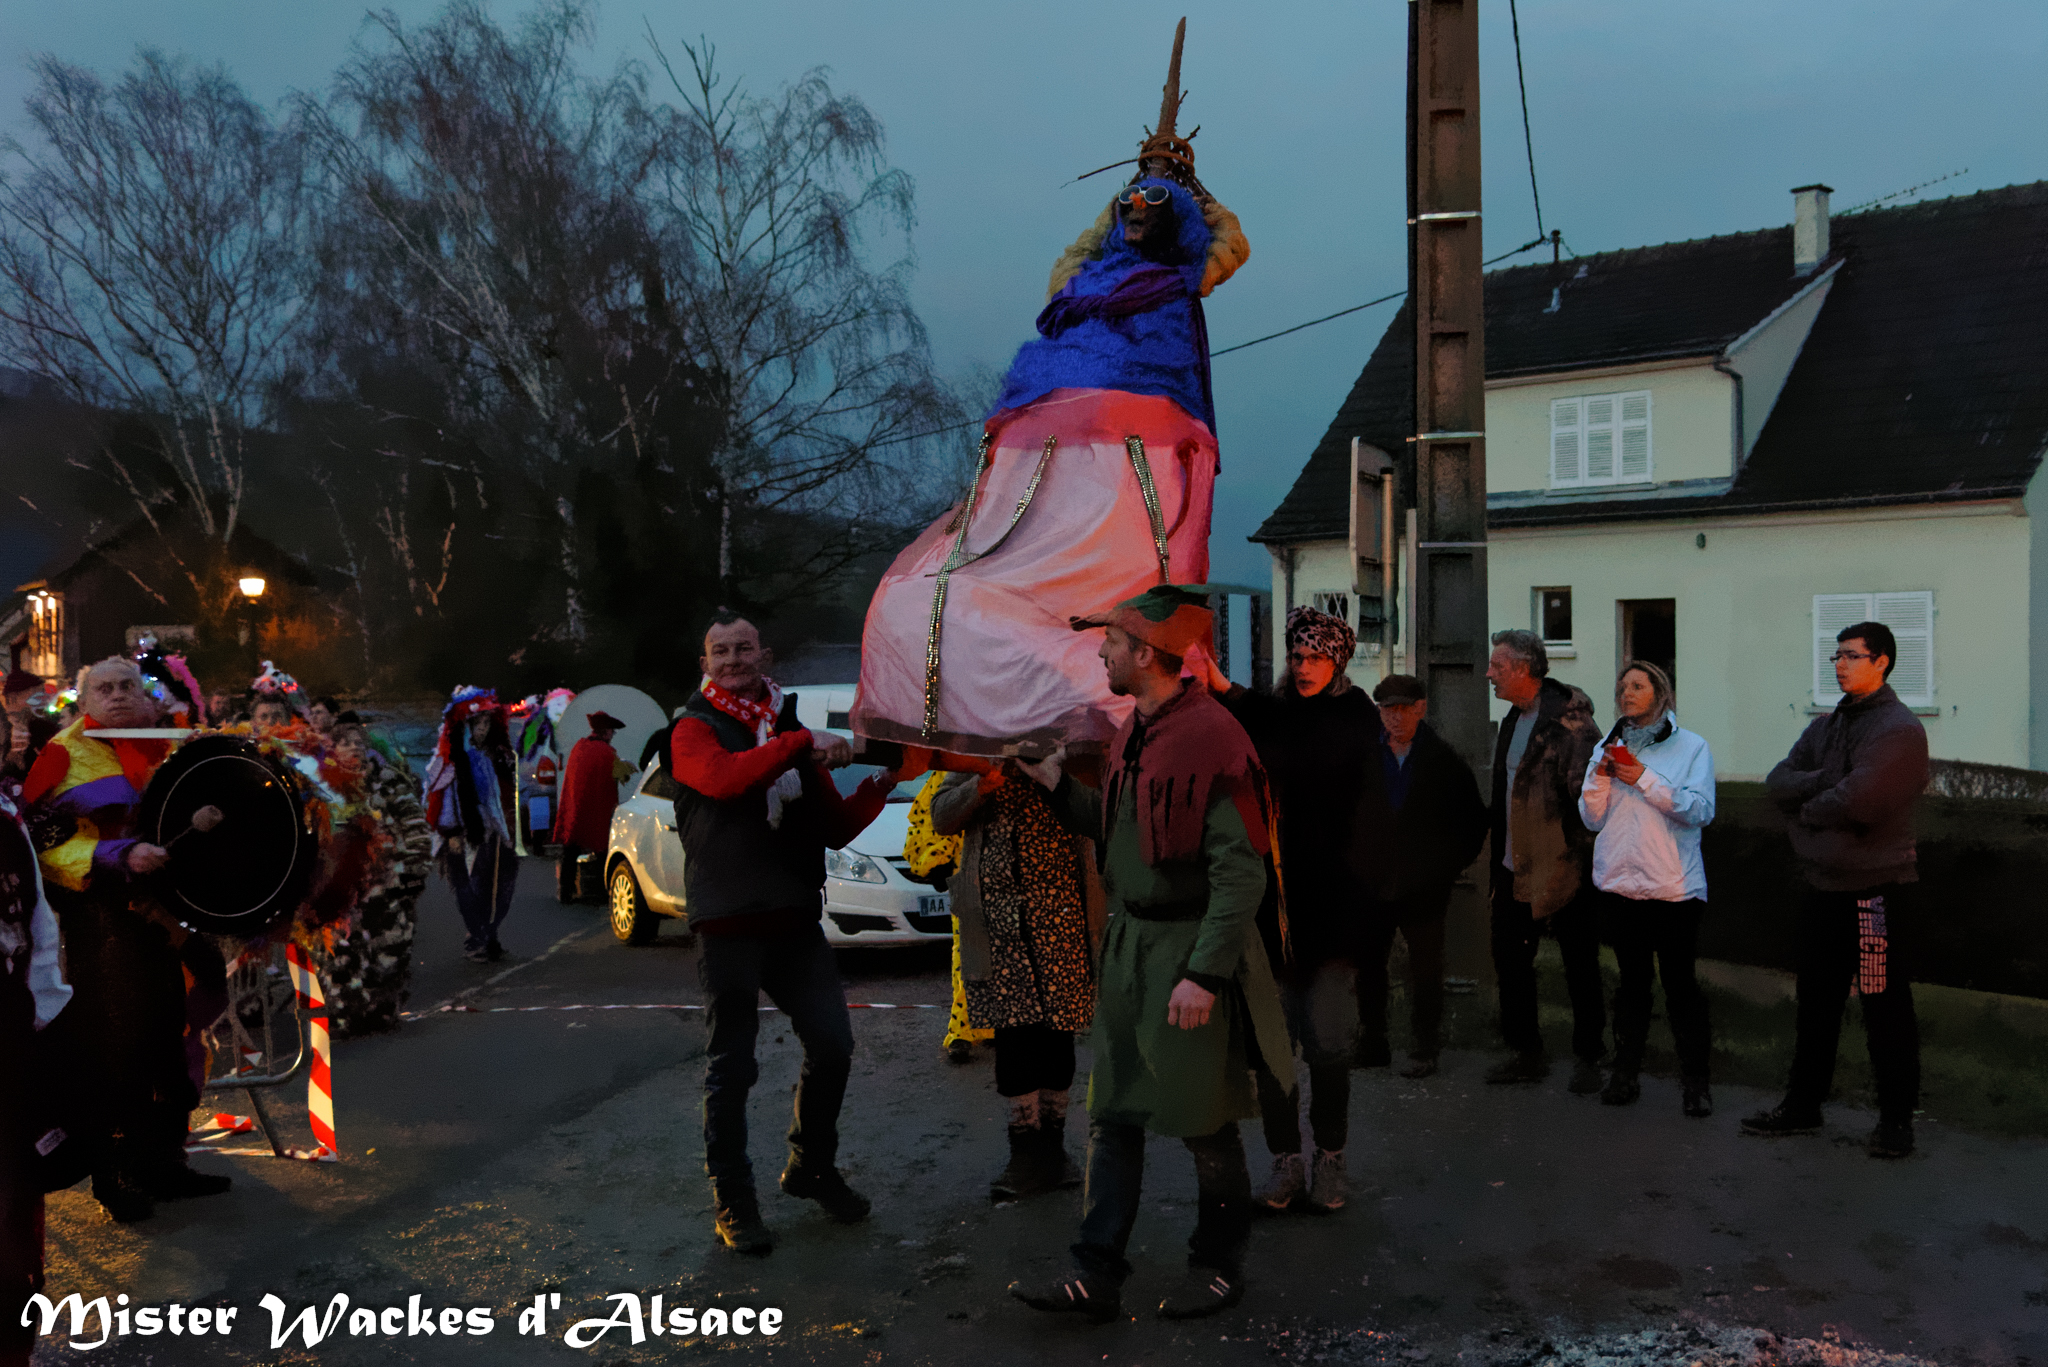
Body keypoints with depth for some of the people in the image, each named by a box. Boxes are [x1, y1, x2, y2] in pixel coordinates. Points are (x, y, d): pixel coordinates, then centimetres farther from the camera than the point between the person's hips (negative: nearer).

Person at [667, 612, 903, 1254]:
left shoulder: (793, 733, 16)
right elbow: (722, 778, -24)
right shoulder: (694, 729, 0)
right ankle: (732, 1199, 16)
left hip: (794, 918, 5)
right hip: (729, 923, -5)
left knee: (832, 1046, 6)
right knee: (731, 1067, 2)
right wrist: (801, 742, -25)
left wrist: (882, 781, -2)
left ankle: (811, 1167, 27)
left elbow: (836, 828, 13)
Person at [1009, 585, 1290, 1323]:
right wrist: (1060, 785, 9)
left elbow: (1240, 871, -21)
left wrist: (1205, 973, -23)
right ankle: (1096, 1276, 18)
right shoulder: (1133, 732, 10)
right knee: (1112, 1119, 10)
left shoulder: (1210, 736, -19)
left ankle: (1218, 1268, 27)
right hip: (1128, 941, 8)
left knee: (1205, 1124, 8)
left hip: (1190, 950, -8)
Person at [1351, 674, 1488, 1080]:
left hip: (1423, 886, -3)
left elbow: (1474, 823, 3)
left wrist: (1448, 868, -1)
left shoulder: (1447, 763, -2)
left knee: (1425, 968, 4)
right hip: (1372, 881, 3)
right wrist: (1354, 864, 3)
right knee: (1367, 963, 8)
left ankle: (1424, 1050, 14)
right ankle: (1371, 1042, 21)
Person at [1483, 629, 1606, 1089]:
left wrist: (1583, 854, -18)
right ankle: (1527, 1053, 26)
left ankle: (1587, 1057, 19)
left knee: (1580, 966, 6)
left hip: (1562, 870, -9)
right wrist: (1498, 860, 17)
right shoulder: (1512, 720, 11)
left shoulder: (1569, 722, -17)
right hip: (1514, 870, 9)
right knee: (1510, 960, 13)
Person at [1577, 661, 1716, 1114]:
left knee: (1680, 983, -1)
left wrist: (1644, 779, -16)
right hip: (1619, 883, 4)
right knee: (1631, 980, 12)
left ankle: (1695, 1081, 9)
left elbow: (1700, 809, -12)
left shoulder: (1690, 747, 1)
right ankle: (1625, 1074, 20)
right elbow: (1592, 818, 9)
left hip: (1674, 885, -4)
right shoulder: (1608, 746, 12)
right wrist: (1600, 777, -8)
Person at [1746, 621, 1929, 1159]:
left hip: (1879, 888, -8)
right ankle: (1803, 1105, 25)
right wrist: (1827, 780, -14)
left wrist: (1807, 808, -6)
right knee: (1816, 1002, 15)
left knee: (1886, 1006, 3)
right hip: (1824, 886, 8)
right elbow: (1778, 782, 2)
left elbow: (1856, 802, -24)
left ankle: (1896, 1116, 15)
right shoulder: (1826, 725, 13)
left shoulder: (1899, 729, -12)